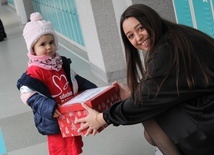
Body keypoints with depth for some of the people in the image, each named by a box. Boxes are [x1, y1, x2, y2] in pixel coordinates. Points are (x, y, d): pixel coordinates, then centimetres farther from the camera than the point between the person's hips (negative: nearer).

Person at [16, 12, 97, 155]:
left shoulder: (62, 63, 4)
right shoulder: (34, 72, -21)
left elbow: (75, 80, 17)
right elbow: (30, 96, -25)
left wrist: (90, 89, 9)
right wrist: (48, 107, -37)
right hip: (55, 121, -7)